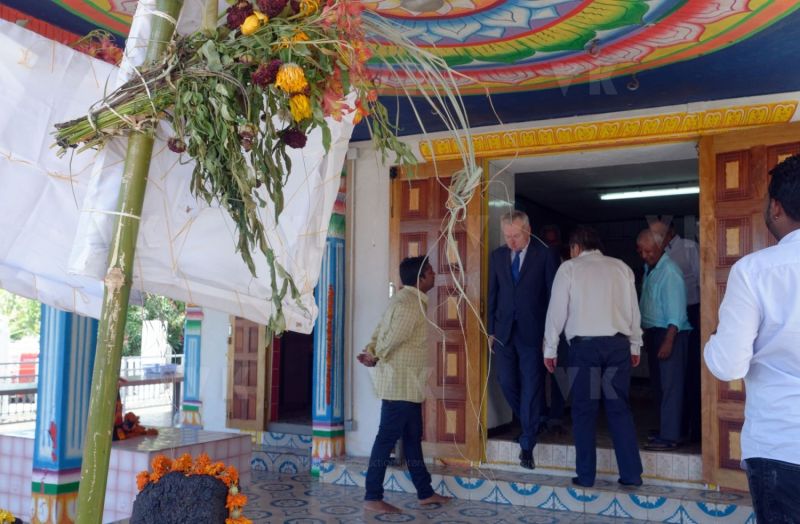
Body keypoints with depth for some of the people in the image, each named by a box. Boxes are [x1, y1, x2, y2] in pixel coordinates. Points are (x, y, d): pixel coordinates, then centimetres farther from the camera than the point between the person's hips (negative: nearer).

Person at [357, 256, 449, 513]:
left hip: (407, 383, 10)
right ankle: (372, 498, 3)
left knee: (413, 437, 14)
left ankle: (425, 493, 23)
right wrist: (375, 358, -2)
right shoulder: (409, 304, -19)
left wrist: (371, 352, -5)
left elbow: (380, 330, 11)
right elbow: (393, 339, -20)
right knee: (387, 437, -4)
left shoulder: (408, 299, 14)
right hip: (400, 383, -10)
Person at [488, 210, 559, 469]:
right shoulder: (497, 256, 7)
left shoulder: (545, 255, -4)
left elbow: (553, 296, -4)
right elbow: (492, 294, 10)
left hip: (532, 331, -4)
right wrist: (491, 329, 7)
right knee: (507, 382, 6)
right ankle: (531, 423, 31)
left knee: (531, 387, -1)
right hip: (504, 329, 4)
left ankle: (527, 445, 6)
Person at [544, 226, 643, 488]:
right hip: (618, 344, 3)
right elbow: (633, 309, 12)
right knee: (619, 409, 8)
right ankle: (631, 474, 8)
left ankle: (585, 475, 7)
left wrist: (550, 349, 7)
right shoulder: (621, 267, 11)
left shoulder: (569, 268, 3)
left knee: (584, 410, 4)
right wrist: (634, 346, 20)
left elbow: (557, 309, 1)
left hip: (584, 345, -3)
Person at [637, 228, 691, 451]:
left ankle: (669, 436, -3)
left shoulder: (669, 271, -15)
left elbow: (676, 310, -19)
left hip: (669, 333, -9)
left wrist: (668, 341, -23)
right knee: (657, 384, 15)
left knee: (669, 385, -7)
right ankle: (665, 429, 26)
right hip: (653, 332, 9)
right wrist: (646, 333, 15)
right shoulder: (648, 269, 11)